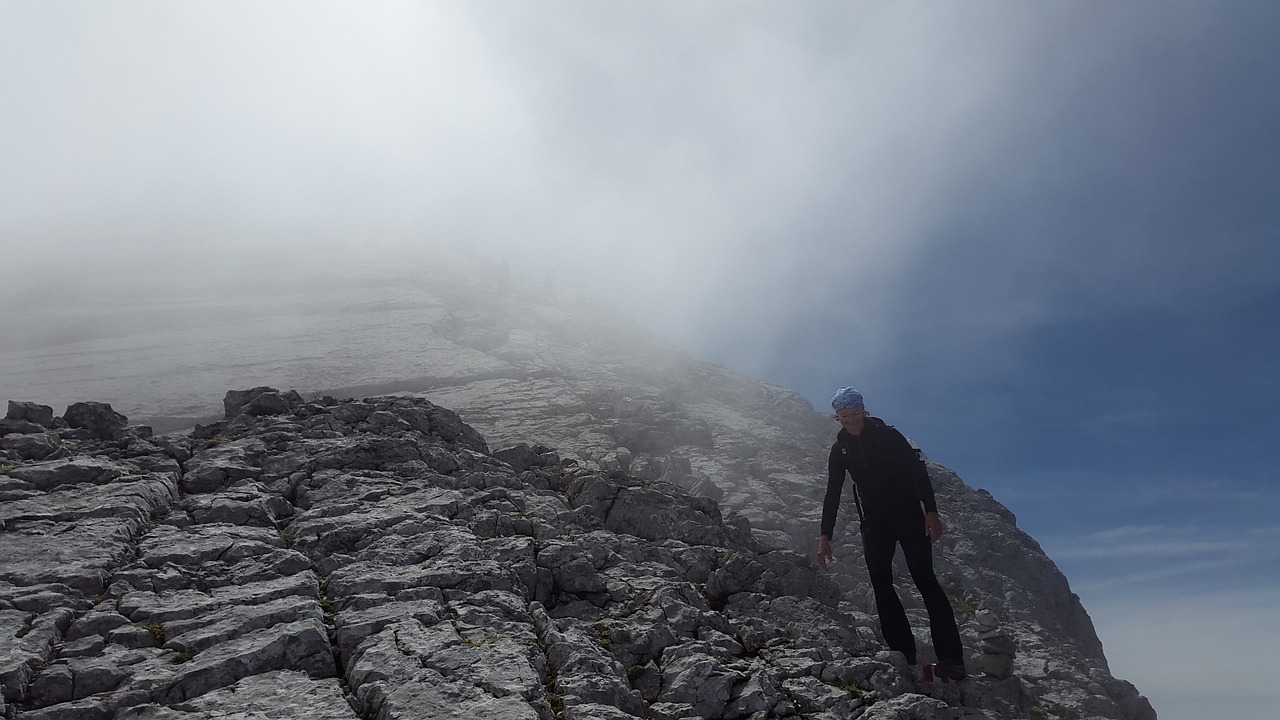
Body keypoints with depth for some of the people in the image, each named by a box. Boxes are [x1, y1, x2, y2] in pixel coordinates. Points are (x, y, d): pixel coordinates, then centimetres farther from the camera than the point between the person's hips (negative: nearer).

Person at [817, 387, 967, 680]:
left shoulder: (887, 435, -3)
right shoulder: (839, 450, 7)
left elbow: (918, 471, -7)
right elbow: (832, 494, 10)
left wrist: (931, 512, -18)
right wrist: (825, 536, 4)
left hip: (908, 513, -4)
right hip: (874, 521, 4)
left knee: (924, 579, -12)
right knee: (880, 581, -8)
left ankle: (951, 659, -13)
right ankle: (903, 654, -6)